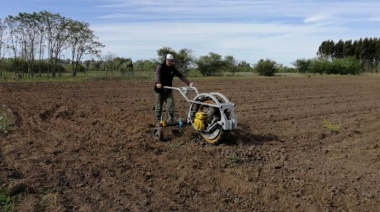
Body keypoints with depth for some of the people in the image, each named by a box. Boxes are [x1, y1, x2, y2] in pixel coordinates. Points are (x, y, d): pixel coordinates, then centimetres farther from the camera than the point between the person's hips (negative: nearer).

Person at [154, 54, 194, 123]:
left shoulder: (173, 68, 2)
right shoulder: (160, 67, -14)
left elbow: (180, 76, -3)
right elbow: (158, 75, -33)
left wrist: (189, 83, -17)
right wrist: (158, 83, -55)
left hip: (168, 90, 4)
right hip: (159, 90, -4)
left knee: (171, 106, -5)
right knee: (159, 107, 4)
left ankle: (170, 121, 4)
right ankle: (158, 121, 18)